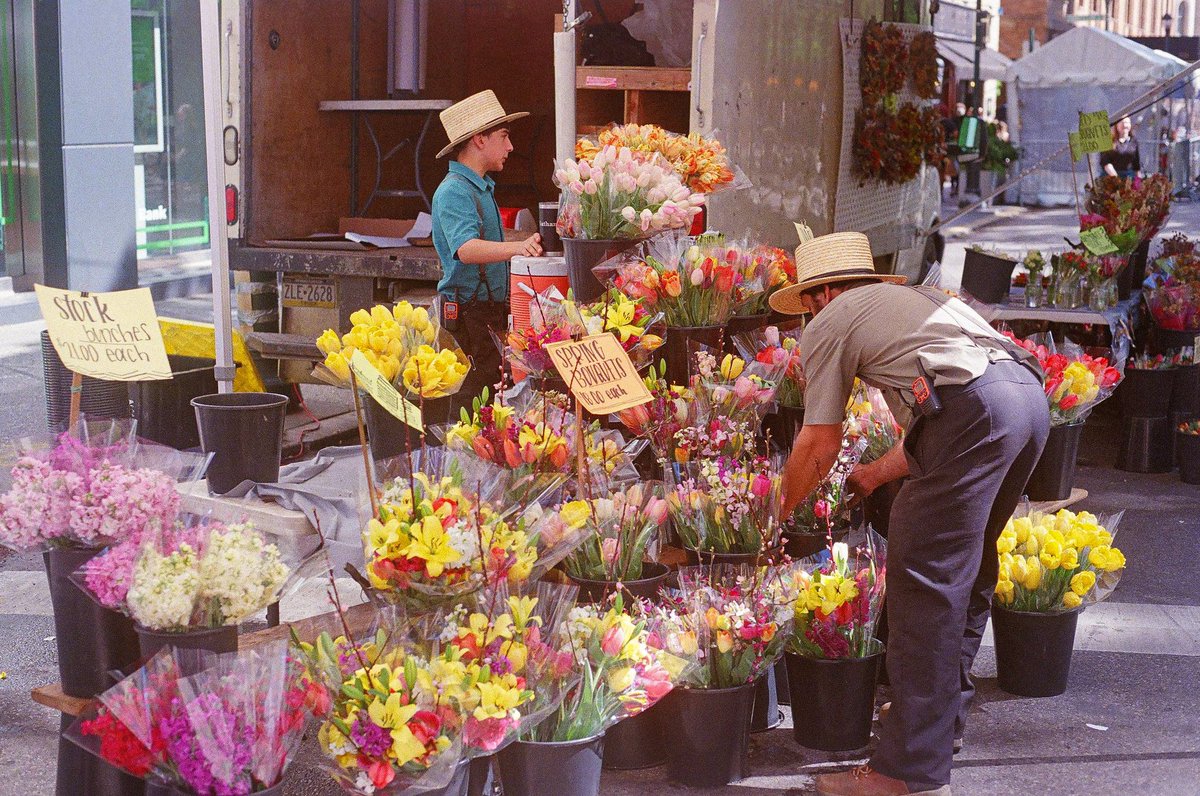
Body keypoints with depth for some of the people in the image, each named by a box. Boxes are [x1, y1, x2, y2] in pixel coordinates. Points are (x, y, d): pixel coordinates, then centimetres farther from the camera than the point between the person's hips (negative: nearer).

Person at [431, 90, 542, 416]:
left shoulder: (482, 187, 17)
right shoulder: (454, 191, -16)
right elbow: (466, 249, -34)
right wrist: (517, 247, -47)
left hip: (490, 310, 10)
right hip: (468, 312, -10)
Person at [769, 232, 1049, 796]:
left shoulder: (829, 322, 12)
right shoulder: (909, 299, 35)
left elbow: (818, 447, 13)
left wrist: (775, 514, 28)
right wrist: (875, 475, 47)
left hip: (974, 408, -9)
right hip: (1030, 393, 9)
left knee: (923, 582, -5)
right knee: (967, 569, 22)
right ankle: (945, 713, 36)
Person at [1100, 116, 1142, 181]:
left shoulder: (1133, 140, 11)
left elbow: (1137, 163, 15)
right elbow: (1105, 162, -8)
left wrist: (1139, 179, 9)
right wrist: (1115, 177, -19)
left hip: (1130, 176, 4)